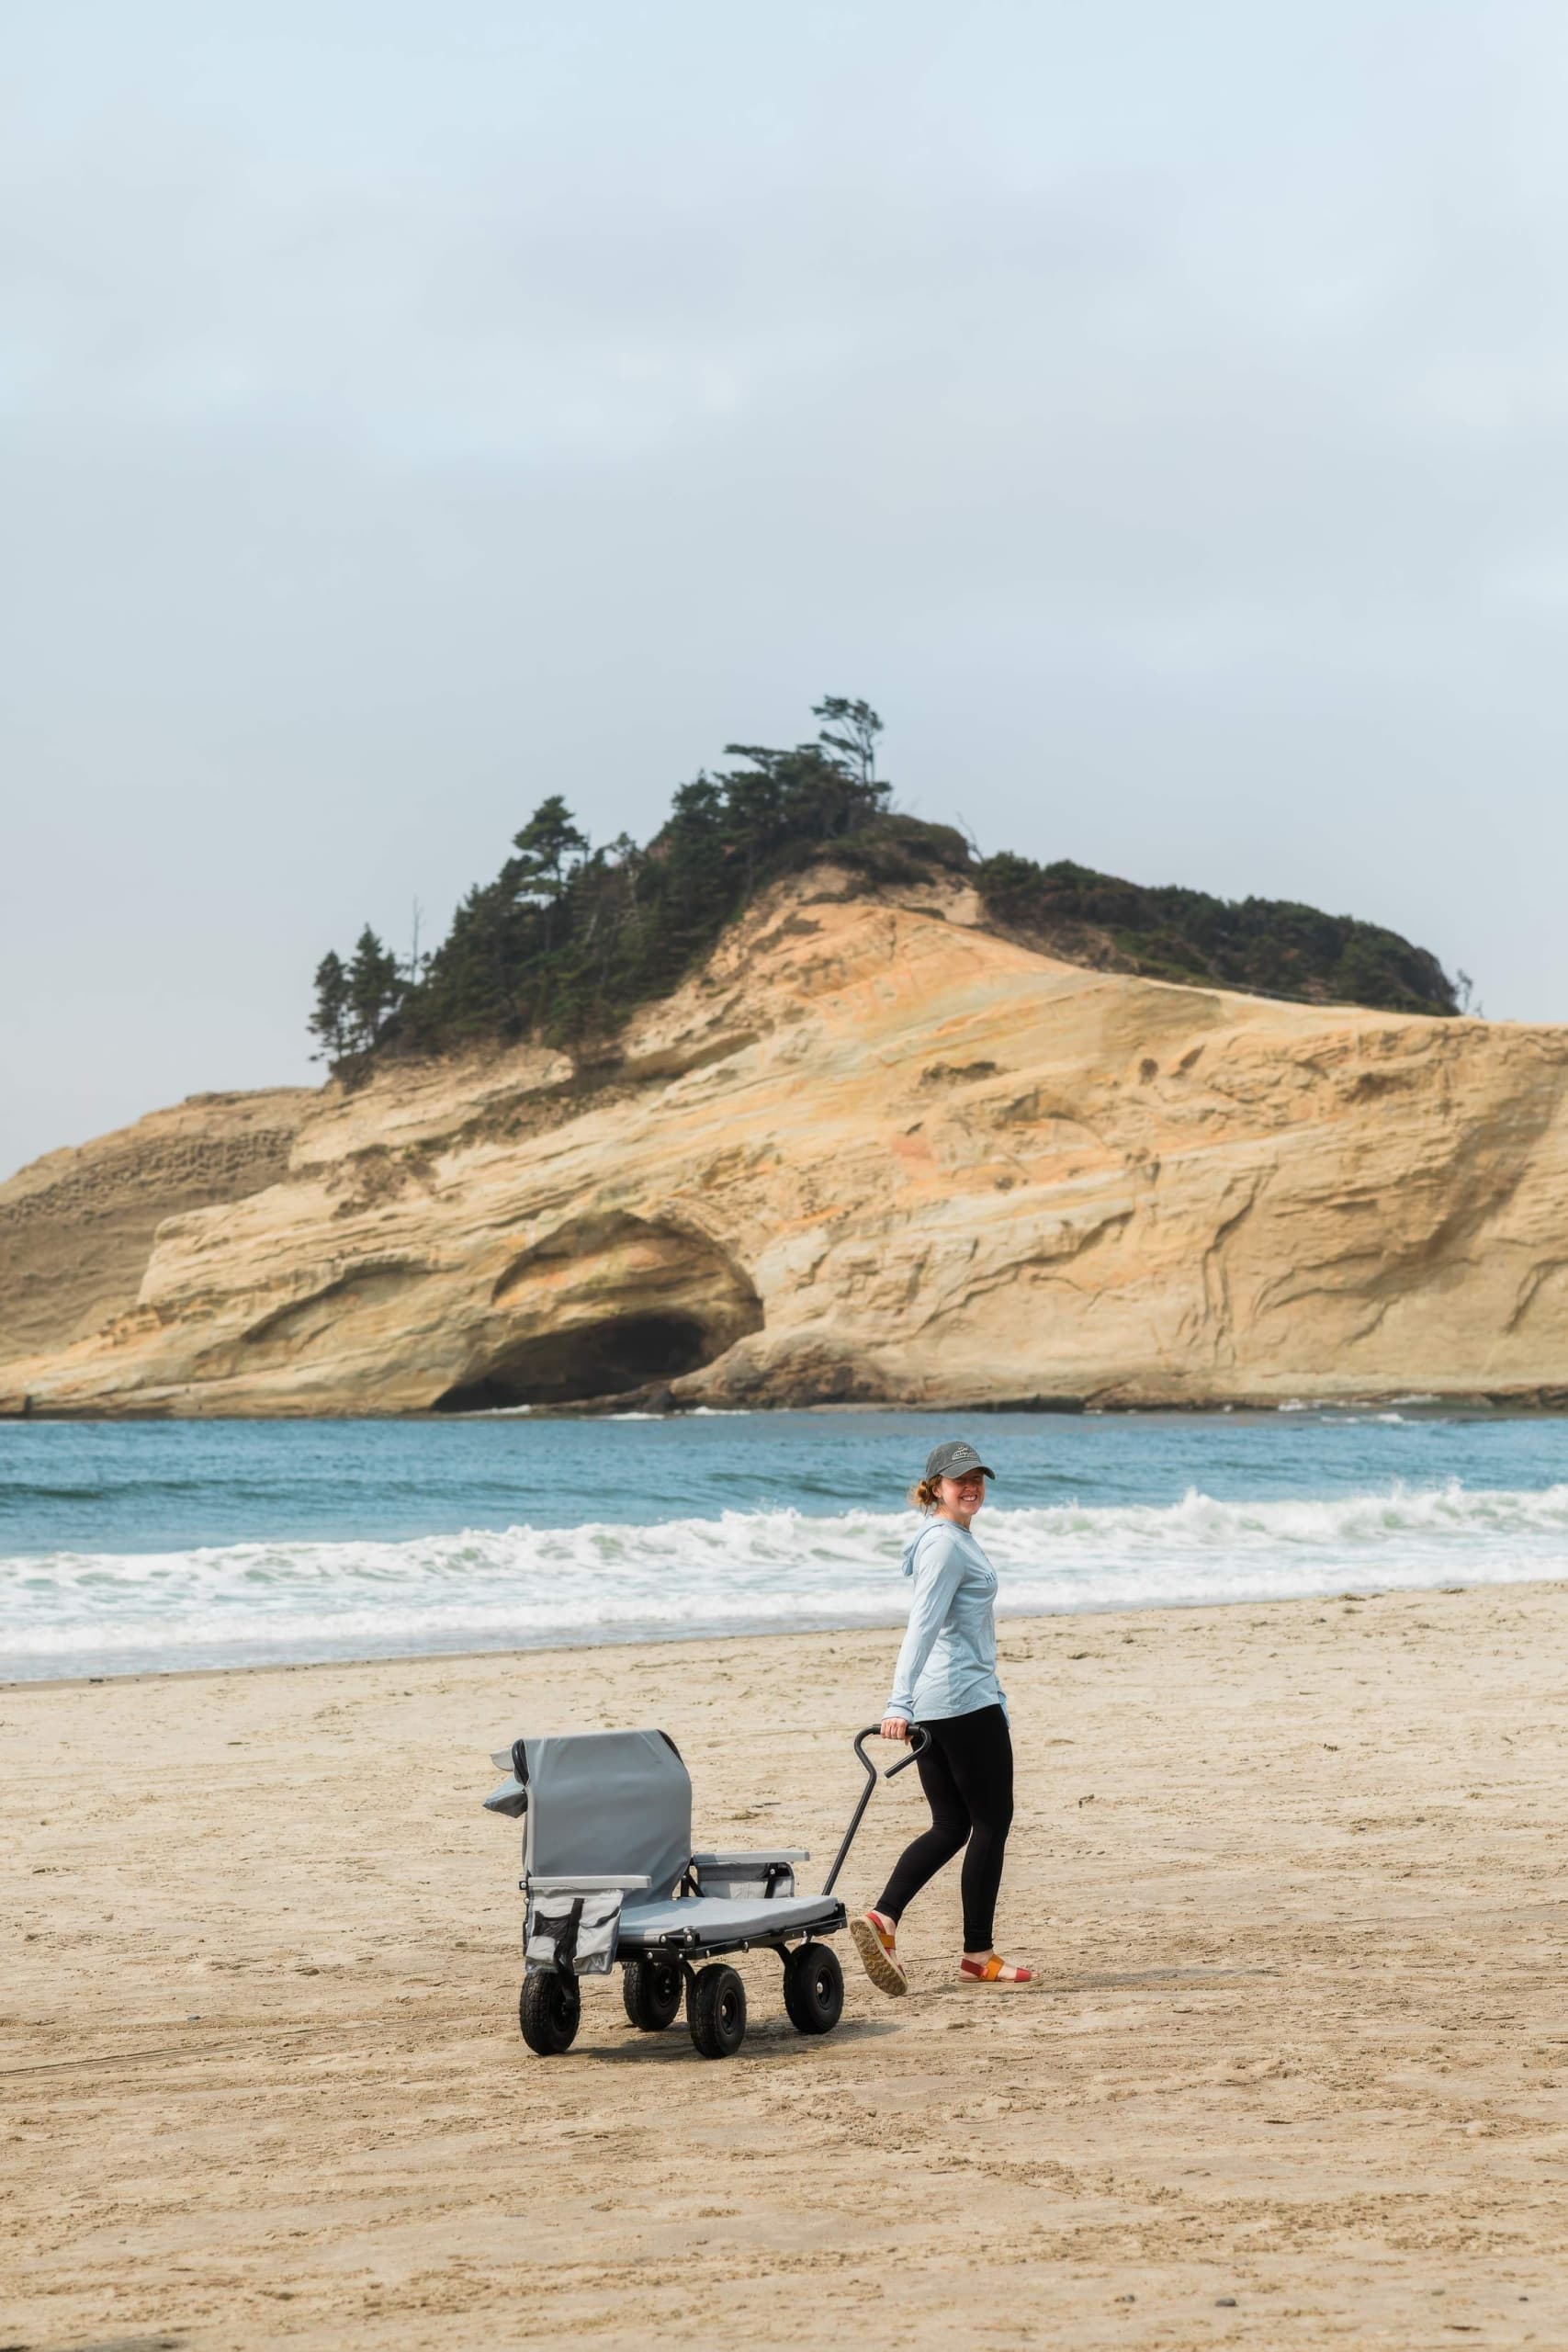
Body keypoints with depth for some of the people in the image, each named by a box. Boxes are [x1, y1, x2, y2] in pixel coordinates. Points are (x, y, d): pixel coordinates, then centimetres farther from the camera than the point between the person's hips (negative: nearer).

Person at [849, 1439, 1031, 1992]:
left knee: (950, 1826, 10)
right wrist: (900, 1704, -30)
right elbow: (922, 1625, -23)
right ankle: (978, 1953, 7)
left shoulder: (948, 1539, 17)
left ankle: (882, 1917, -6)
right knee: (991, 1822, 1)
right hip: (968, 1701, -10)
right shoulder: (947, 1544, -14)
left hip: (933, 1704, 10)